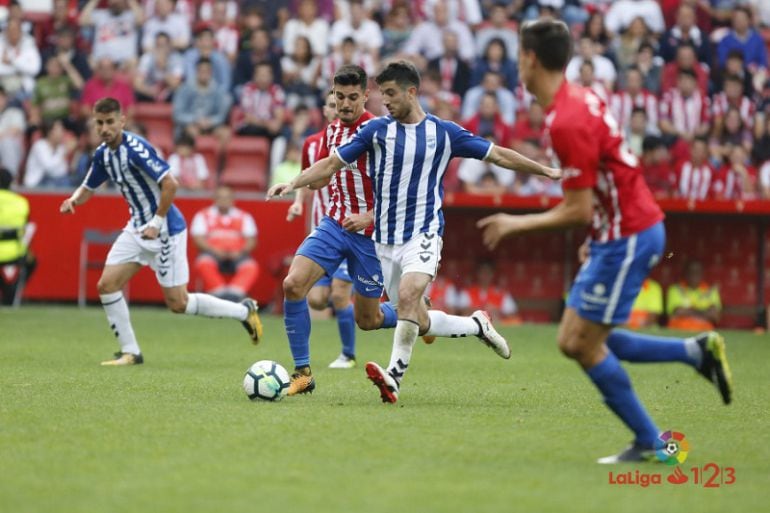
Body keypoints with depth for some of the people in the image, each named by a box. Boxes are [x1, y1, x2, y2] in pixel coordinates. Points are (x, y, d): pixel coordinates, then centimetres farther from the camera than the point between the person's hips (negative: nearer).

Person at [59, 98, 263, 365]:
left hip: (165, 230, -8)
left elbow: (170, 184, -26)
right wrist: (74, 200, -5)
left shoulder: (135, 148, -22)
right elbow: (88, 188, 17)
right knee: (106, 285, -2)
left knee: (177, 303, -4)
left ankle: (243, 311, 13)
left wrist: (157, 223, -22)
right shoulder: (102, 154, 4)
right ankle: (130, 351, 8)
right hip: (137, 228, 8)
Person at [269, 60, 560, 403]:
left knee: (408, 296, -29)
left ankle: (394, 376, -31)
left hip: (423, 235, -3)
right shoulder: (376, 130, 2)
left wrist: (546, 171, 7)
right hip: (385, 240, 3)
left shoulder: (444, 133, -1)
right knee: (419, 323, 4)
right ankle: (478, 325, 29)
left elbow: (499, 156, 6)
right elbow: (331, 163, 2)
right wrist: (294, 184, -13)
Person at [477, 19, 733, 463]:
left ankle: (650, 442, 5)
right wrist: (599, 236, 18)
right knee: (574, 341, 11)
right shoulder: (580, 98, 8)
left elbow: (579, 210, -22)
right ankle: (697, 351, 13)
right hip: (619, 234, 10)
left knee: (585, 344, -2)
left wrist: (518, 224, -10)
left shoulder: (567, 122, -23)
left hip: (627, 238, -10)